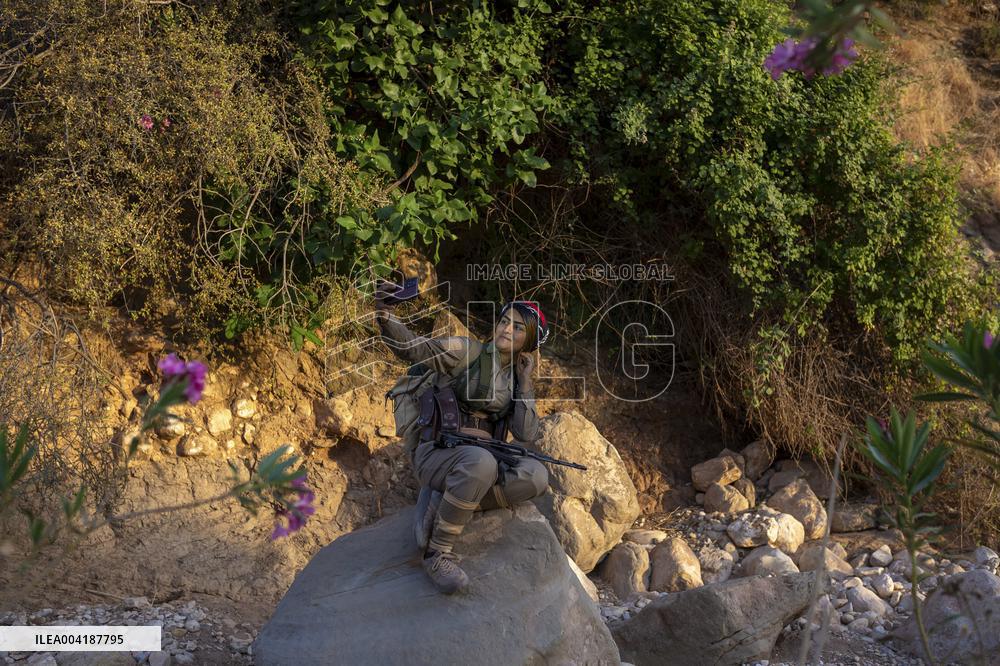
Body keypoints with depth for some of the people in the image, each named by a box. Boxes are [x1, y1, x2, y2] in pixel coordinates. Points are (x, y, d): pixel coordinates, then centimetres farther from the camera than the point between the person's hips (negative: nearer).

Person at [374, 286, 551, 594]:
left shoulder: (516, 382, 14)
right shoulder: (467, 350, -1)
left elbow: (526, 436, 1)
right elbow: (411, 348, -15)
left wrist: (525, 381, -1)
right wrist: (385, 314, -33)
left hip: (479, 460, 5)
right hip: (435, 454, -5)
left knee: (536, 476, -23)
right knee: (480, 462, -40)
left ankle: (441, 505, -11)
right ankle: (438, 553, -22)